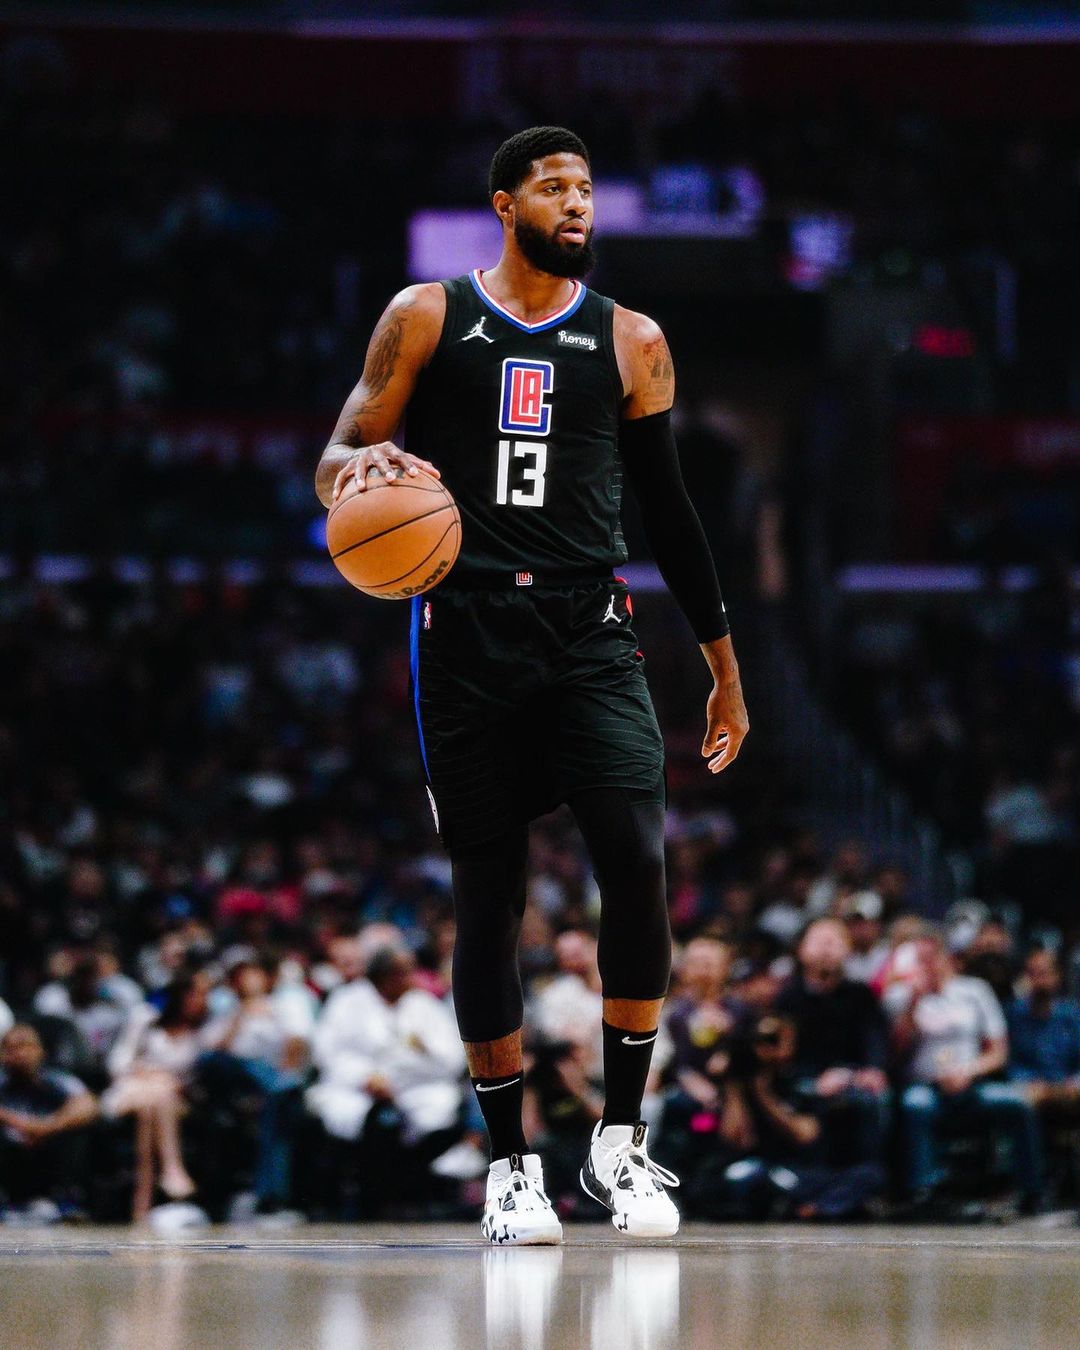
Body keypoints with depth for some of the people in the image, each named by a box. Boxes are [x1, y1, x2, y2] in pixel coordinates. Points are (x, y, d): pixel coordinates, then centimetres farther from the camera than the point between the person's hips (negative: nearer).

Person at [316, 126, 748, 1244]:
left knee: (636, 861, -17)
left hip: (590, 635, 1)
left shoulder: (630, 342, 12)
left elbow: (669, 511, 17)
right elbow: (331, 467, 7)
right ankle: (510, 1163, 12)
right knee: (486, 899, 1)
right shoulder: (425, 319, 7)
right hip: (466, 635, -1)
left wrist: (725, 670, 17)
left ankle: (620, 1140, -6)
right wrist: (369, 463, -19)